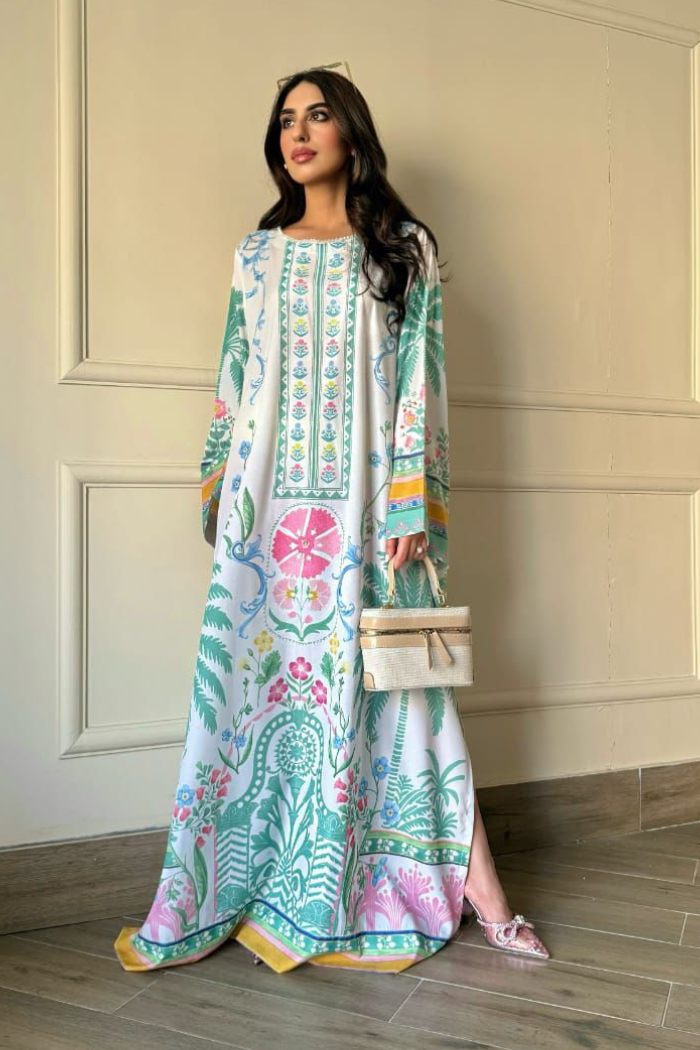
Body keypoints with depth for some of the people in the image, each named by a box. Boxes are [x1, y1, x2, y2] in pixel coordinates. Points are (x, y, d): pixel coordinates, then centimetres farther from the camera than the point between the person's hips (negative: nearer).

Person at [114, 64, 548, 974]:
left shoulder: (404, 249, 6)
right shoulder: (258, 254, 14)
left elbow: (420, 380, -1)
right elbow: (235, 381, 13)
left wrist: (411, 506, -9)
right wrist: (219, 492, 8)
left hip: (365, 503, -2)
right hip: (269, 503, 2)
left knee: (389, 680, -2)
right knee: (253, 680, 4)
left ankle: (478, 889, 10)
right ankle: (219, 893, 19)